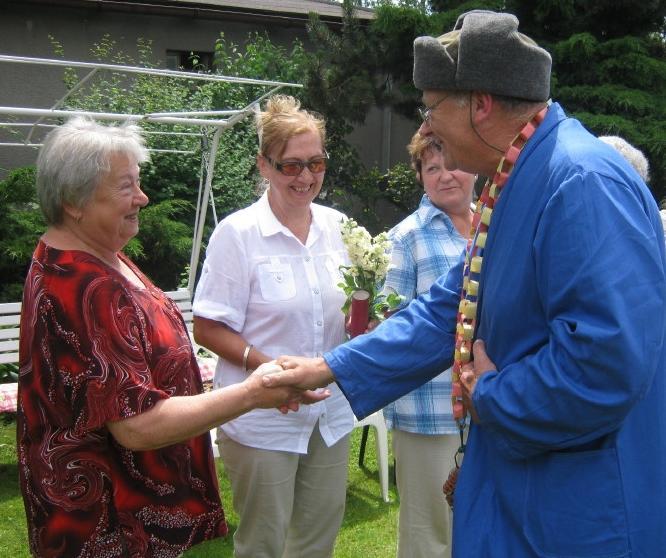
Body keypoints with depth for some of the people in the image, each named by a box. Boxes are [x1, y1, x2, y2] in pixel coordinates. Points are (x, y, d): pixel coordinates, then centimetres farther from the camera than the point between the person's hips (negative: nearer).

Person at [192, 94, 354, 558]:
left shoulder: (337, 225, 3)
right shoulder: (238, 233, -12)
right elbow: (208, 329, -11)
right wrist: (270, 367, -24)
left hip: (331, 413, 5)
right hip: (263, 420, -5)